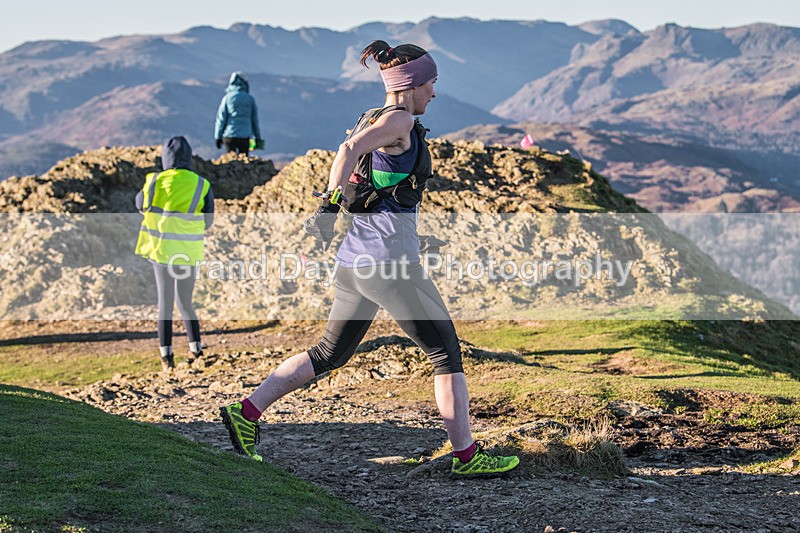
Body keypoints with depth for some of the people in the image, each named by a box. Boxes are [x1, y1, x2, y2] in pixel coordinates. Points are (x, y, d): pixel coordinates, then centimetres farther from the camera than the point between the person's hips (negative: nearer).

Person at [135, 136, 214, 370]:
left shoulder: (156, 181, -5)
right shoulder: (202, 185, -3)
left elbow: (141, 204, 14)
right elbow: (208, 220, 4)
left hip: (162, 247, -2)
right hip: (189, 251, 2)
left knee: (165, 302, 6)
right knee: (185, 302, 17)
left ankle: (167, 355, 3)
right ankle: (196, 350, 12)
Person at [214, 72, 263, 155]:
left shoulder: (227, 98, -2)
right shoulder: (250, 99, 2)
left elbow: (221, 119, -1)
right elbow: (255, 120, 8)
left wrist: (218, 136, 6)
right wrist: (258, 137, 15)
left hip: (229, 136, -1)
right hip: (245, 136, 1)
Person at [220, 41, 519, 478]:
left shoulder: (377, 122, 18)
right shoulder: (400, 120, -9)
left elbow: (351, 179, 21)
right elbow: (349, 150, -24)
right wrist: (329, 209, -24)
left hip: (354, 261, 9)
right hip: (390, 260, -9)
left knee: (330, 353, 17)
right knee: (446, 352, 2)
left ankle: (247, 411, 13)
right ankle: (466, 455, 6)